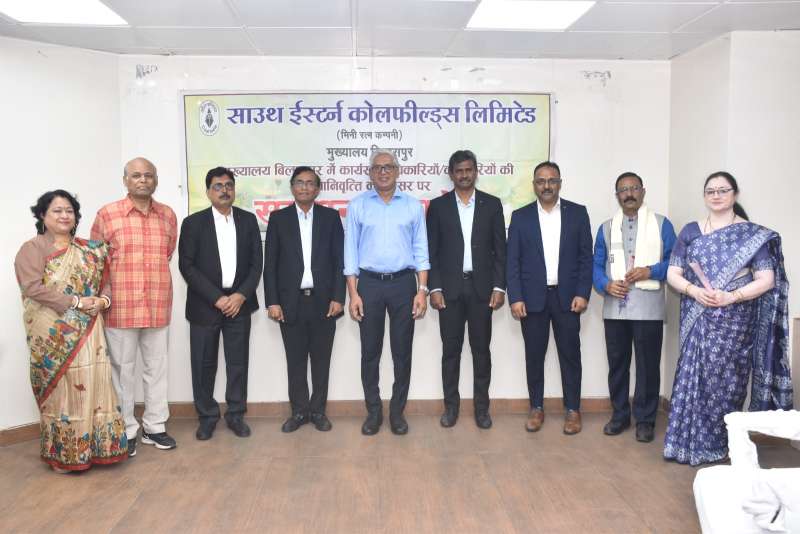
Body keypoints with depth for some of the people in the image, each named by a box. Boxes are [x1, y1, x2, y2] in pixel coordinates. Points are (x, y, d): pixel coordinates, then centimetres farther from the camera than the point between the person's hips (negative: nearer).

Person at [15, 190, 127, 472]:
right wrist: (76, 302, -19)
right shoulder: (32, 249, -5)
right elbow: (33, 288, -16)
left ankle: (93, 446, 19)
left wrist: (103, 299, -10)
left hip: (87, 332, 5)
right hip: (54, 335, -4)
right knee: (61, 389, 3)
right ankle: (63, 453, 17)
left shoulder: (88, 248, 12)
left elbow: (104, 279, 12)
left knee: (91, 386, 6)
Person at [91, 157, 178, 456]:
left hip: (159, 306, 3)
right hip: (120, 306, -3)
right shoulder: (106, 214, -4)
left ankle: (154, 426, 26)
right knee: (122, 370, 7)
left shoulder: (168, 215, 5)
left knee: (157, 368, 11)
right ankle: (125, 431, 21)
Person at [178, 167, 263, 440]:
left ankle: (236, 414, 20)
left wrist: (241, 295, -8)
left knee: (238, 362, 7)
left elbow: (256, 262, 4)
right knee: (204, 363, 5)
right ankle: (207, 416, 20)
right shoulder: (193, 223, 0)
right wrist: (217, 298, -12)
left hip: (239, 302, 2)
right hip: (205, 304, -1)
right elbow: (187, 266, -6)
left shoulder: (248, 220, 7)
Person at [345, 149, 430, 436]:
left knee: (402, 352, 6)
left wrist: (422, 290, -4)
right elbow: (351, 251, 2)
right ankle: (373, 410, 20)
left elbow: (420, 250, 4)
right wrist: (353, 293, -5)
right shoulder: (357, 205, 3)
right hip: (369, 284, 0)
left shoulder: (413, 205, 5)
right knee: (370, 351, 6)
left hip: (403, 284, 0)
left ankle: (397, 410, 20)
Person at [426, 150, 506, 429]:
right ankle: (451, 405, 18)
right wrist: (435, 288, -6)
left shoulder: (492, 204, 5)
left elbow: (500, 249, 4)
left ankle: (482, 406, 17)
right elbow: (431, 250, 2)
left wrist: (499, 287, -4)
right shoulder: (438, 205, 4)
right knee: (451, 350, 6)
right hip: (449, 288, 0)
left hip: (482, 287, 0)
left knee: (481, 349, 6)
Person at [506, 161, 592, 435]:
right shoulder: (520, 216, 4)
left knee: (570, 355, 6)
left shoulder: (577, 213, 4)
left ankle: (573, 409, 18)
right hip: (532, 297, 0)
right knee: (534, 356, 7)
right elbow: (512, 261, 1)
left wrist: (582, 293, -6)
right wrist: (515, 298, -7)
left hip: (567, 296, 0)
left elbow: (586, 257, 3)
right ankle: (536, 408, 20)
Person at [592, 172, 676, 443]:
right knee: (617, 363, 10)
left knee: (648, 365, 2)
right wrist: (606, 285, -10)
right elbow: (596, 264, 9)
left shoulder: (661, 224, 5)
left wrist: (650, 271, -15)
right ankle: (620, 415, 23)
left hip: (648, 307, -3)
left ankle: (645, 419, 15)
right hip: (615, 307, 3)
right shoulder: (606, 228, 14)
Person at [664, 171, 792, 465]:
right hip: (698, 320, 2)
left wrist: (731, 296, -19)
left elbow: (766, 279, -5)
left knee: (726, 380, 2)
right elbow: (673, 274, 5)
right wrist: (694, 291, -14)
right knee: (694, 377, 2)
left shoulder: (753, 234, -1)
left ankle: (721, 444, 18)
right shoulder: (690, 231, 7)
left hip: (735, 322, -2)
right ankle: (691, 442, 13)